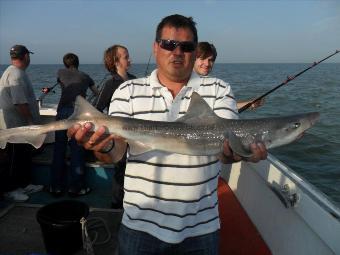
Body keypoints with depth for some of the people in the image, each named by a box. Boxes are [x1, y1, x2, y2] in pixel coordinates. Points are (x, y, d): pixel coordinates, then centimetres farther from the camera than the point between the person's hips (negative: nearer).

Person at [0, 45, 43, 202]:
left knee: (25, 156, 17)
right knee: (14, 159, 0)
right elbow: (20, 102, -26)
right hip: (15, 126, -11)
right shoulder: (16, 74, -18)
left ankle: (25, 184, 29)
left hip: (20, 124, 11)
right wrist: (31, 121, -21)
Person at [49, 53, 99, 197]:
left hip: (62, 112, 2)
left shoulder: (61, 73, 16)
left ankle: (56, 187, 17)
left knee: (59, 150, 8)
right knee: (77, 151, 3)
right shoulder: (85, 77, 17)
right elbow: (97, 93, 30)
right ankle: (75, 188, 9)